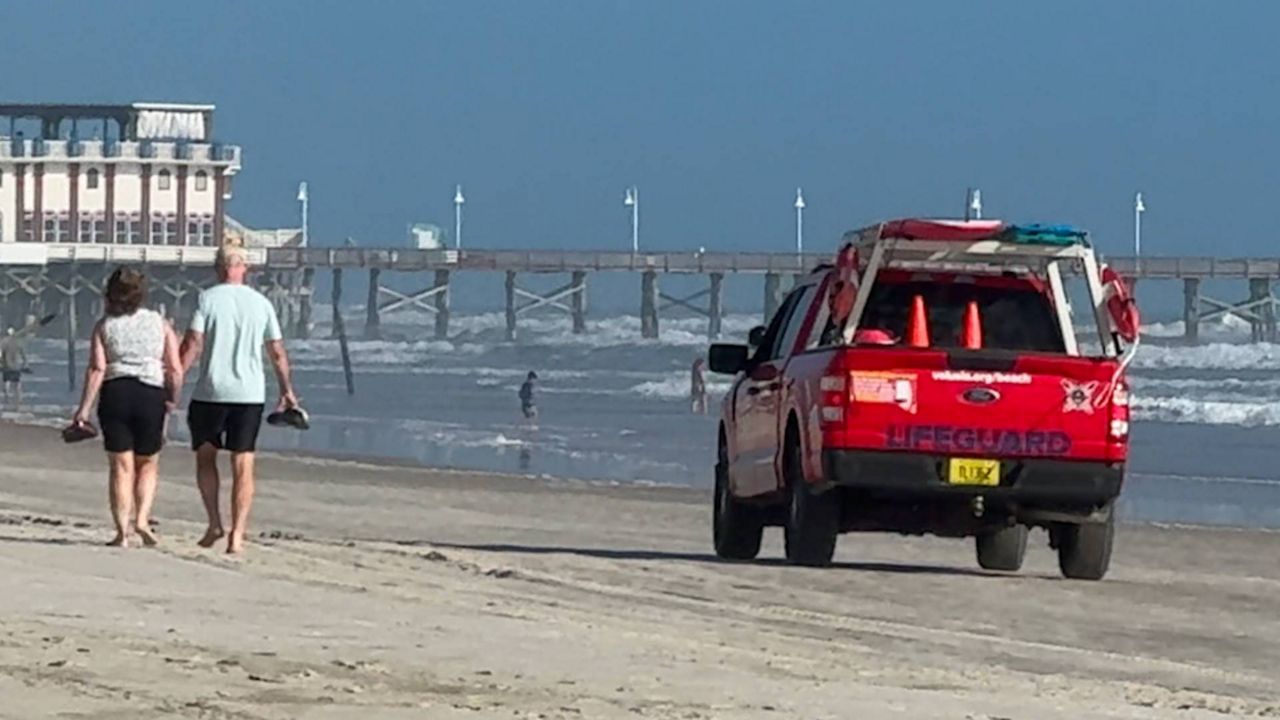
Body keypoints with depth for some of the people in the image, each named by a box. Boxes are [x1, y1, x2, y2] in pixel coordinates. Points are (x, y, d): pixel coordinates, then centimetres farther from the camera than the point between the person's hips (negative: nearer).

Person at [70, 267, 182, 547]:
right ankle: (142, 519, -1)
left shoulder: (104, 326, 2)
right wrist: (172, 401, 14)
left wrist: (84, 408, -5)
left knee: (121, 468, 4)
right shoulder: (160, 324, 5)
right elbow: (175, 369, 1)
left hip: (114, 395, 0)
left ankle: (122, 532, 0)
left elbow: (96, 368, -6)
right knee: (147, 464, 16)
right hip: (151, 395, 0)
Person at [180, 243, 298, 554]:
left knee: (205, 456, 15)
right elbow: (278, 353, 10)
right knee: (243, 464, 3)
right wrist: (287, 391, 20)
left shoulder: (208, 299, -4)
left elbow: (193, 345, -11)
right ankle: (237, 534, -3)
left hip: (211, 391, -2)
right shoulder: (261, 303, 5)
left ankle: (214, 523, 7)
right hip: (250, 393, 2)